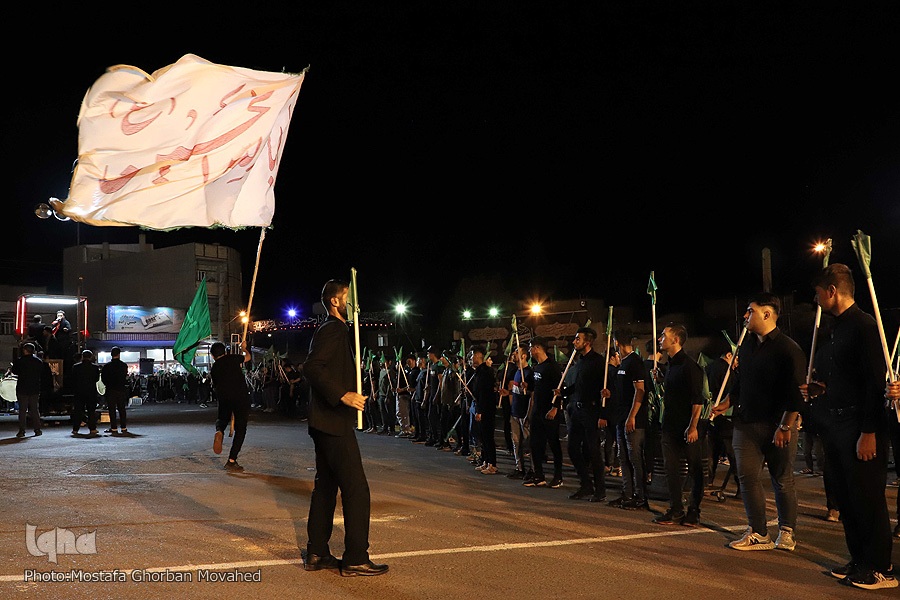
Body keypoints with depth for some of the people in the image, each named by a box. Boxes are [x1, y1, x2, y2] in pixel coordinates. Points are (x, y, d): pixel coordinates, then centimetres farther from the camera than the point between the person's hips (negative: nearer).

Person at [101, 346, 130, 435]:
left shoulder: (106, 366, -6)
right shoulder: (124, 365, -3)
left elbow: (103, 379, -1)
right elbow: (126, 377, 2)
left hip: (110, 390, -2)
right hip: (121, 390, 2)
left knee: (112, 410, 3)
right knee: (122, 410, 10)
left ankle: (114, 429, 1)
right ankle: (124, 429, 10)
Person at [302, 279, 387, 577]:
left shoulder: (334, 330, 19)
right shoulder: (333, 330, -12)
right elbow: (312, 367, -25)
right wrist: (343, 395, -29)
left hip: (327, 423, 11)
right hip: (334, 423, -11)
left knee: (326, 486, 14)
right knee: (357, 490, -7)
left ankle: (317, 553, 20)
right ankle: (355, 559, -3)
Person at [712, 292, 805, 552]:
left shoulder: (788, 348, -10)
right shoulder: (747, 346, 12)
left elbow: (796, 392, -14)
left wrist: (785, 427, -17)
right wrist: (726, 404, 10)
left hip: (778, 425, -6)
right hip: (746, 422, 6)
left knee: (782, 479, 6)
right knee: (748, 477, 0)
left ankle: (786, 532, 21)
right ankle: (758, 533, 6)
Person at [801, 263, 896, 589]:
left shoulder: (865, 326, -15)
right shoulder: (837, 327, 14)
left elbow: (875, 382, -20)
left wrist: (868, 433, -22)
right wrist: (821, 388, 13)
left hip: (860, 424, -10)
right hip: (837, 422, 10)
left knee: (867, 499, -2)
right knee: (847, 497, 15)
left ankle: (881, 569, 9)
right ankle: (859, 561, 25)